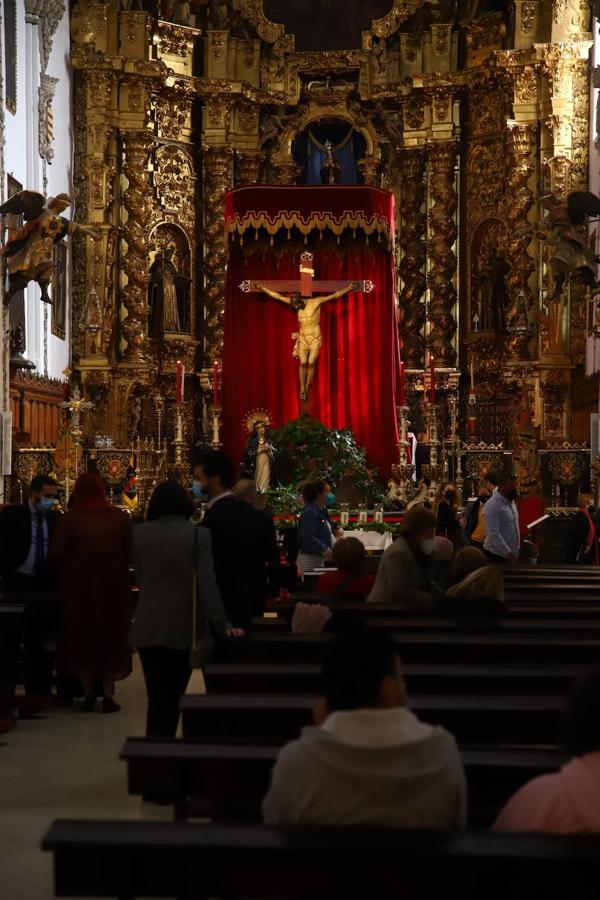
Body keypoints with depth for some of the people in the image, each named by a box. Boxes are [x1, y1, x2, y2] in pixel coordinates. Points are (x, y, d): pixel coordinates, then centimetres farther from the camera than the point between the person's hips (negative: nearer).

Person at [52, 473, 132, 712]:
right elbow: (130, 552, -1)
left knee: (82, 634, 12)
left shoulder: (70, 518, -9)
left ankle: (88, 692, 13)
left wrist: (74, 565, 10)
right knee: (111, 634, 11)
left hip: (79, 584, -1)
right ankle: (108, 693, 8)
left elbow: (56, 555, -10)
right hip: (113, 584, 1)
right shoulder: (120, 517, -4)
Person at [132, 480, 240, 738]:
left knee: (157, 698, 7)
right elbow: (207, 584, -14)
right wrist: (223, 625, -12)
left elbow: (139, 578, 6)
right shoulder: (198, 534, -9)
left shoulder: (140, 533, -1)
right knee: (173, 697, 13)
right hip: (183, 628, -1)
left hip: (148, 628, 1)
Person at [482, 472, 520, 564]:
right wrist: (507, 552, -25)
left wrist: (517, 548, 14)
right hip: (497, 555, -8)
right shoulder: (492, 505, -18)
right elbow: (493, 534, -23)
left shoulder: (510, 501, 10)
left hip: (511, 554, 8)